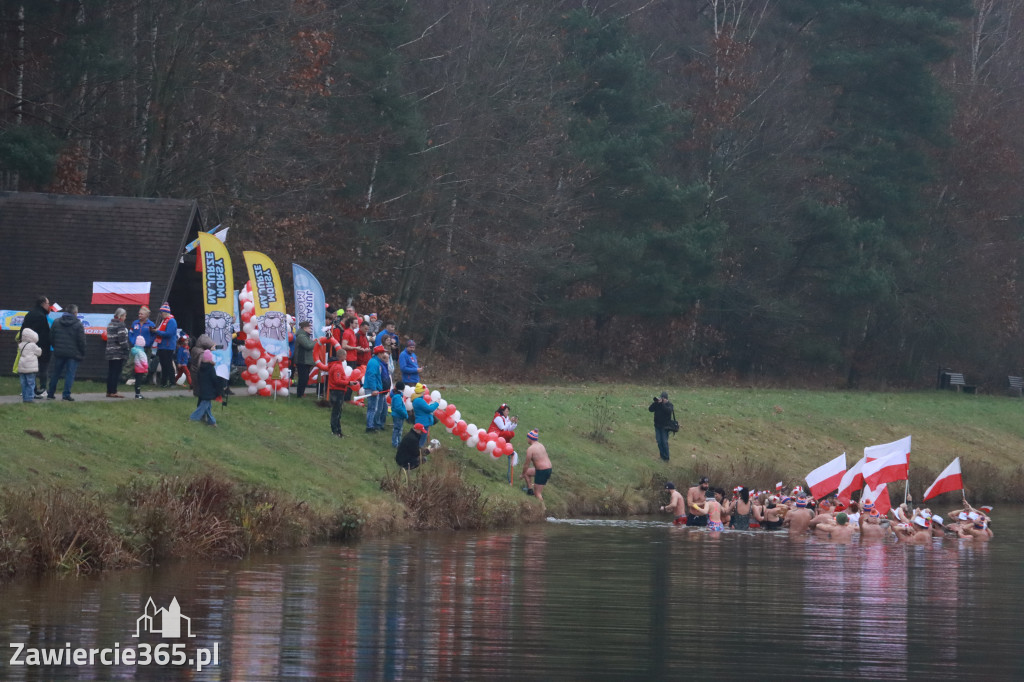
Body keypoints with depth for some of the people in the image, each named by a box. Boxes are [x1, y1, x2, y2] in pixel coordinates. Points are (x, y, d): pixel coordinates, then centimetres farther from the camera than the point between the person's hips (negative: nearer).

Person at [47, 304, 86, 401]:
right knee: (70, 374, 0)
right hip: (73, 354, -4)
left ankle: (50, 393, 20)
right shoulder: (78, 324, -8)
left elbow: (51, 338, 8)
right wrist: (83, 354, 2)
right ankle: (66, 394, -7)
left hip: (59, 353, 4)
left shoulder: (56, 322, 5)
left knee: (55, 374, 14)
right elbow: (81, 341, -9)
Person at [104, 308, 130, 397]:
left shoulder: (110, 324, 15)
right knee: (116, 373, -5)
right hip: (119, 352, -8)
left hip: (110, 351, 8)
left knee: (110, 372, 10)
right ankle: (113, 392, -6)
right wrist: (128, 347, -7)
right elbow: (122, 339, -17)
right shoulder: (120, 325, -11)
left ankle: (109, 391, 12)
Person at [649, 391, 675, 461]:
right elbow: (650, 409, -6)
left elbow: (668, 410, -26)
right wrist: (655, 402, -18)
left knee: (664, 442, -5)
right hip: (657, 426, 4)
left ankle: (666, 458, 3)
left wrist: (662, 404, -28)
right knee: (659, 441, 6)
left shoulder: (669, 405, -5)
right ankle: (662, 456, 18)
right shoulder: (657, 404, 6)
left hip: (665, 427, -4)